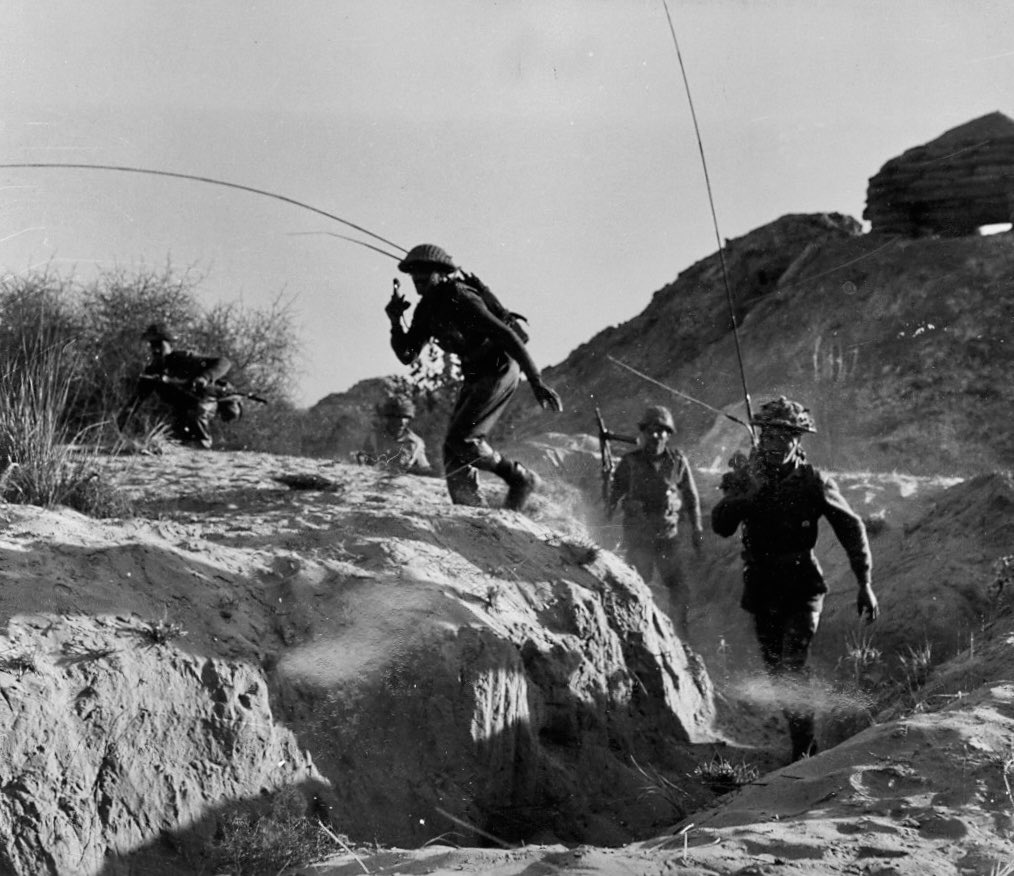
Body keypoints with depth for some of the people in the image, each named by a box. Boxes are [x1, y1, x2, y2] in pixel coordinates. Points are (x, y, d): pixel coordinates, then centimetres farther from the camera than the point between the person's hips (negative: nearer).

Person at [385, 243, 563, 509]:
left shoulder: (460, 299, -21)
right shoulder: (426, 310, 6)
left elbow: (506, 335, -26)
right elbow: (407, 355, 6)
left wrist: (536, 381, -31)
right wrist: (395, 322, -12)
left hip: (499, 370, -9)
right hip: (475, 376, 9)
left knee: (460, 439, -18)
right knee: (453, 454, 1)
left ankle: (521, 479, -2)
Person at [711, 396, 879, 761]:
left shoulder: (813, 482, -8)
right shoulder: (745, 476, 0)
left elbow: (851, 528, 0)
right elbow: (721, 526, -11)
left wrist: (865, 584, -3)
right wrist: (744, 492, -27)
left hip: (802, 587, -4)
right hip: (761, 589, 4)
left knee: (793, 665, -17)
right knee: (776, 670, 10)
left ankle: (803, 747, -11)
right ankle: (803, 741, 23)